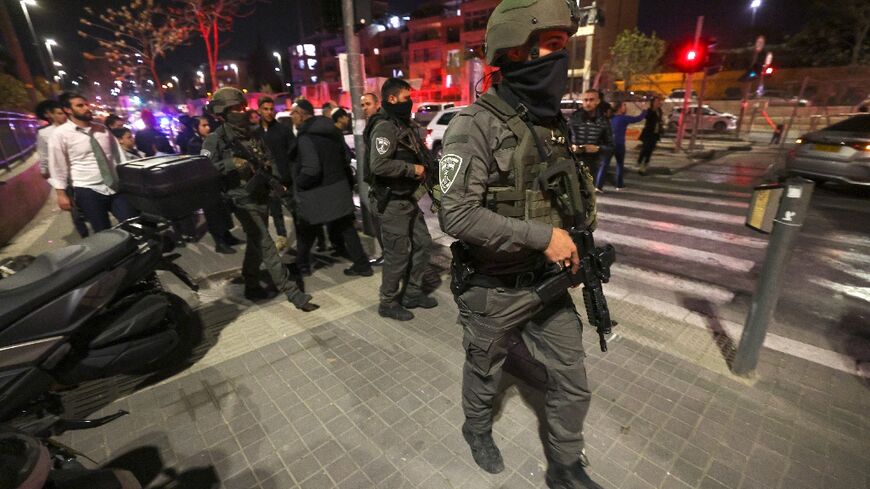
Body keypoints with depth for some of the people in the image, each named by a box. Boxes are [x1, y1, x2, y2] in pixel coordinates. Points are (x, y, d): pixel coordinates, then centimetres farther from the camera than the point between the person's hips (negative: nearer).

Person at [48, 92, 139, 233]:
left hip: (116, 187, 4)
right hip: (88, 191, -3)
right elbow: (57, 166, -2)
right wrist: (62, 194, -4)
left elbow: (119, 156, 14)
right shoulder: (60, 134, -3)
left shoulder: (102, 129, 9)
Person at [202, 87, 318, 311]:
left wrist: (267, 166, 2)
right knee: (267, 247, -10)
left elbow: (268, 157, 23)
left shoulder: (252, 134, 12)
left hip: (262, 196, 7)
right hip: (243, 200, -7)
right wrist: (230, 164, -25)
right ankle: (293, 293, -8)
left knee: (256, 244, 17)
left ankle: (251, 286, 35)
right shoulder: (215, 140, -7)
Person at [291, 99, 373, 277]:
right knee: (345, 228, 12)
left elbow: (311, 169, -27)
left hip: (317, 195, -7)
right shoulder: (332, 130, 8)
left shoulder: (306, 136, -18)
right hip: (339, 190, 7)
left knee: (306, 232, 14)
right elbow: (346, 157, 14)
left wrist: (298, 183, -11)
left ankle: (301, 265, 30)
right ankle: (362, 264, 14)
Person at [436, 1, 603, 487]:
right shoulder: (476, 125, -18)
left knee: (573, 384, 16)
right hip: (494, 289, -6)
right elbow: (457, 215, -26)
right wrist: (542, 237, -26)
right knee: (485, 374, 20)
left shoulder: (554, 120, 6)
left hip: (547, 282, 7)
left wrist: (578, 239, 3)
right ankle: (477, 428, 52)